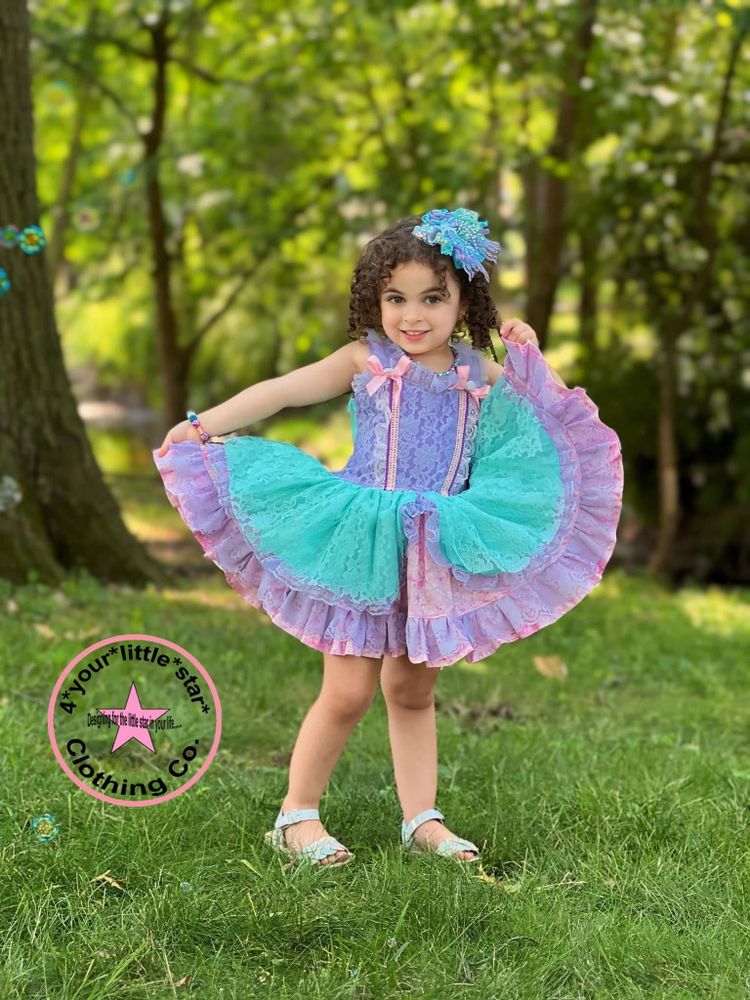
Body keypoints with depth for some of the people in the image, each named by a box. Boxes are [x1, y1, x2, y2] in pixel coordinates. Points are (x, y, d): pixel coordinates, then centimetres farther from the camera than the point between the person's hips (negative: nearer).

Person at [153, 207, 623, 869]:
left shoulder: (479, 374, 8)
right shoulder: (366, 360, -1)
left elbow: (549, 413, 17)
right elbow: (282, 391, -4)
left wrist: (530, 356, 0)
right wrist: (204, 425, -13)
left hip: (436, 553, 3)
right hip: (365, 547, -3)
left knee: (413, 689, 13)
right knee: (349, 691, -4)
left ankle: (422, 819, 21)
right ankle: (297, 815, 11)